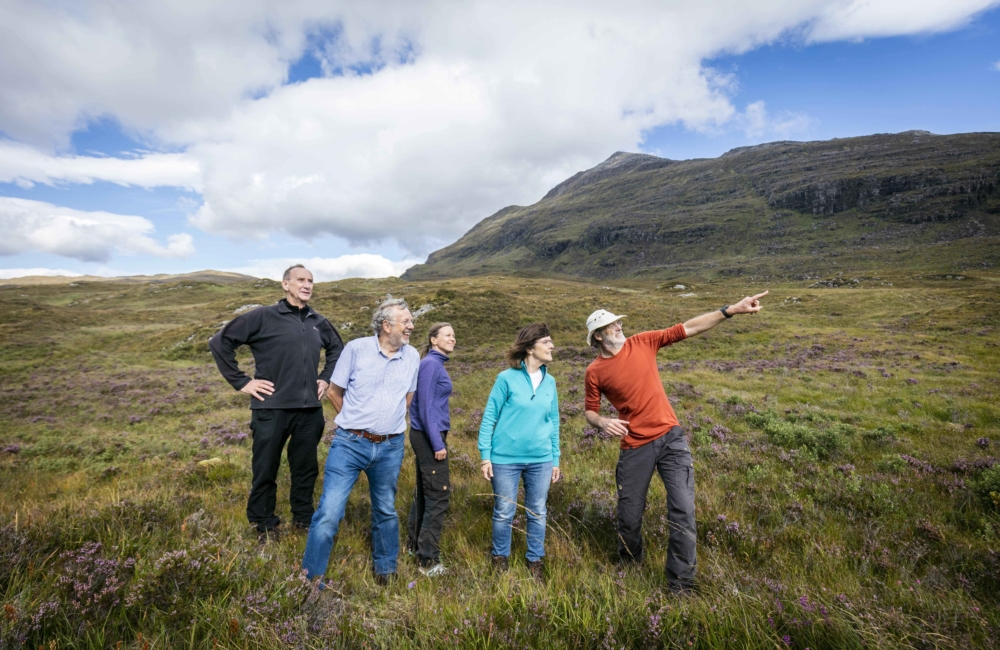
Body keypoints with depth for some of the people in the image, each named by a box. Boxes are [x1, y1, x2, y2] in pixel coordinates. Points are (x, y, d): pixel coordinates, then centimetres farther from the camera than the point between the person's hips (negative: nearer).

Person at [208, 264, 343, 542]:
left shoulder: (318, 322, 8)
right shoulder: (264, 317, -5)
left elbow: (337, 349, 25)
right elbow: (219, 342, -4)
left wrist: (326, 378, 15)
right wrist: (241, 381, -6)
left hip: (310, 410, 4)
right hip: (272, 409, -4)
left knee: (306, 468, 15)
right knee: (265, 470, 11)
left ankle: (303, 518, 33)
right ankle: (265, 525, 30)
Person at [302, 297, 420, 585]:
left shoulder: (412, 356, 1)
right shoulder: (356, 348, -9)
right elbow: (334, 391, 2)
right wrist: (354, 421, 9)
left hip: (390, 448, 3)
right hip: (350, 443, -3)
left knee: (386, 511, 19)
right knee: (329, 512, -3)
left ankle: (385, 569, 39)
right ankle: (310, 577, 16)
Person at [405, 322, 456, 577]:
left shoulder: (436, 364, 12)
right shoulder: (430, 364, -15)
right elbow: (425, 406, -19)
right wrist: (438, 443, -19)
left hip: (426, 436, 10)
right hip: (429, 436, -10)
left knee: (424, 492, 19)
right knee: (438, 496, -4)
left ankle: (414, 544, 33)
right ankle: (429, 560, 6)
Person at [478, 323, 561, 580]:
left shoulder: (550, 382, 4)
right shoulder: (507, 378, -10)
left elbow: (553, 422, 10)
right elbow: (489, 418, -6)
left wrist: (555, 459, 11)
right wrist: (485, 456, -8)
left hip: (540, 460, 4)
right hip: (505, 459, -3)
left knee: (538, 513, 15)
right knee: (504, 513, 11)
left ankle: (535, 560, 36)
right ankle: (500, 557, 36)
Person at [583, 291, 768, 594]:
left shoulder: (643, 342, -1)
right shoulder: (595, 372, -5)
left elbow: (689, 328, -2)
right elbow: (590, 411, 5)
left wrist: (732, 309, -8)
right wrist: (604, 423, -18)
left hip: (671, 437, 1)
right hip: (635, 447, -1)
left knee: (683, 511, -2)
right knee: (630, 515, 10)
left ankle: (681, 584, 14)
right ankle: (629, 563, 40)